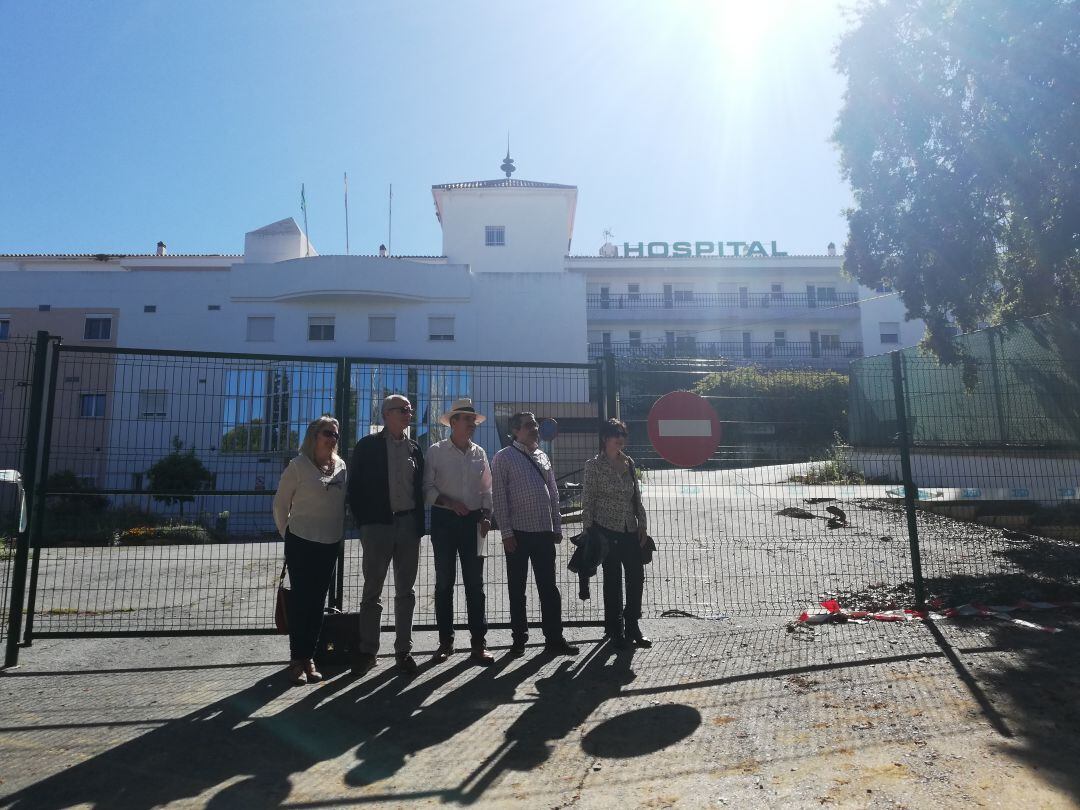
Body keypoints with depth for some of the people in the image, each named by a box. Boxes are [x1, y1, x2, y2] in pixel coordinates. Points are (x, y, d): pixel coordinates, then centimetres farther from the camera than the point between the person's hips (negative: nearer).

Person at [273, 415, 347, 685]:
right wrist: (288, 533, 5)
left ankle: (309, 657, 20)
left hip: (330, 544, 4)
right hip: (301, 543, -4)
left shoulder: (341, 466, 4)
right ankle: (297, 660, 12)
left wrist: (339, 533, 10)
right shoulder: (299, 465, -8)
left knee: (317, 602, 10)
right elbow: (280, 504, 0)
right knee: (300, 600, 1)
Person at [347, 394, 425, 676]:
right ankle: (367, 651, 17)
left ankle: (404, 650, 19)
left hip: (408, 524, 3)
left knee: (405, 592, 9)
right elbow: (355, 487, -1)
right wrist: (363, 523, -5)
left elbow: (419, 489, 12)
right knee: (372, 591, 6)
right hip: (377, 524, -3)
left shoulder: (414, 449, 10)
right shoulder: (368, 446, -1)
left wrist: (419, 525, 4)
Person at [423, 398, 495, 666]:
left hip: (473, 521, 2)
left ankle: (479, 642, 7)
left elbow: (486, 489, 12)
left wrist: (486, 516, -1)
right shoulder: (436, 451, -1)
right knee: (444, 582, 5)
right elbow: (427, 488, -5)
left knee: (475, 582, 2)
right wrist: (451, 503, -16)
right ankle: (445, 641, 16)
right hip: (444, 520, -2)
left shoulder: (479, 453, 9)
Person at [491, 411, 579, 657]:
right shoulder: (504, 458, -2)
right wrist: (506, 532, -11)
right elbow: (499, 496, -6)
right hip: (518, 532, -4)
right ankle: (519, 638, 19)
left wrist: (557, 527, 10)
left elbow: (553, 493, 16)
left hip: (545, 531, 5)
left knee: (549, 587, 8)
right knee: (517, 588, 6)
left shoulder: (543, 456, 14)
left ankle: (554, 638, 17)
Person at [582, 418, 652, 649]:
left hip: (630, 530, 5)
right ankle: (616, 631, 19)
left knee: (637, 577, 6)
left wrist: (642, 525, 8)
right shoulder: (594, 465, -6)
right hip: (607, 530, -5)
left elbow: (637, 497, 13)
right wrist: (588, 532, -8)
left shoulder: (629, 463, 9)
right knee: (613, 580, 4)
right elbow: (587, 501, -6)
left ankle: (632, 627, 23)